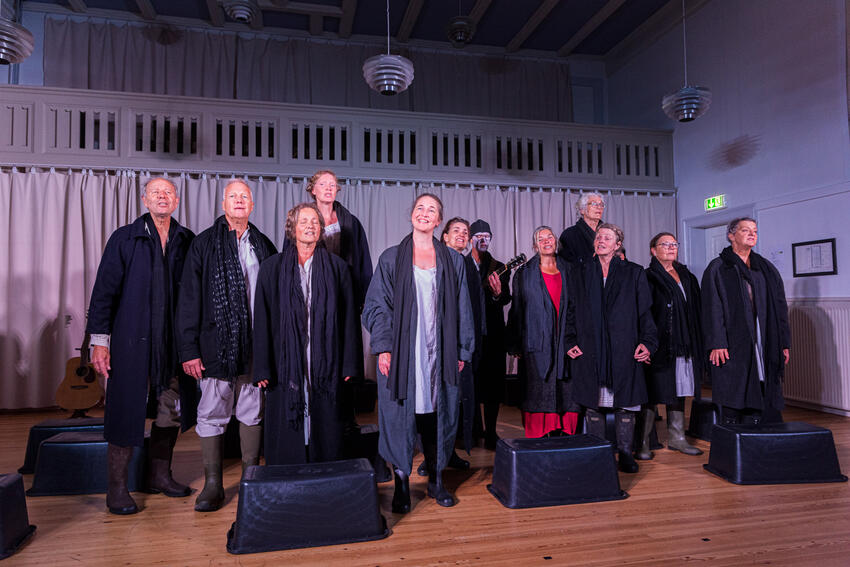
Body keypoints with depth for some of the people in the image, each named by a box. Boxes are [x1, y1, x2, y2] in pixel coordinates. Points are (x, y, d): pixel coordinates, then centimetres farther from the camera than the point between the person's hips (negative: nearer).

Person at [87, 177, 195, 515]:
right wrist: (99, 339, -6)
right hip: (133, 341, -3)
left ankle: (160, 475, 27)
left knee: (171, 409, 10)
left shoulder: (186, 242, 8)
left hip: (174, 341, 3)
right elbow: (105, 289, -1)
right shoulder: (124, 239, 1)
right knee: (127, 409, 1)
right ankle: (117, 487, 15)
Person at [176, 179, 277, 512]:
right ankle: (212, 485, 17)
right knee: (212, 415, 4)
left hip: (256, 345, 3)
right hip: (217, 344, -2)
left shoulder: (264, 246, 10)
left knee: (253, 413, 11)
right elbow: (189, 300, -2)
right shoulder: (204, 244, 2)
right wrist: (189, 349, -8)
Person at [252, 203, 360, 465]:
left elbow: (348, 317, 4)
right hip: (285, 363, 0)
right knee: (286, 438, 6)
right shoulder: (272, 268, 6)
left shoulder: (337, 267, 6)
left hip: (325, 365, 0)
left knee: (325, 432, 6)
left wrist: (349, 363, 0)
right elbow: (262, 319, 3)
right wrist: (262, 368, -2)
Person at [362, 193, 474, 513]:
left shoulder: (452, 260, 10)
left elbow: (462, 309, 9)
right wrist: (383, 346, -9)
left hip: (439, 354, 2)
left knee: (438, 415, 7)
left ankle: (435, 480, 25)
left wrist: (462, 351, 5)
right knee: (400, 416, 2)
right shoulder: (391, 259, 4)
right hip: (402, 352, -1)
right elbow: (376, 305, 1)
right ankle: (402, 484, 18)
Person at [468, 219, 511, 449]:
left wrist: (498, 293, -23)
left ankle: (490, 432, 11)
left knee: (493, 382, 1)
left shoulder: (500, 268, 9)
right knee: (469, 381, 6)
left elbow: (506, 298, -2)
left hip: (492, 332, 1)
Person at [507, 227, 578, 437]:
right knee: (539, 391, -3)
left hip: (564, 341, 3)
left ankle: (563, 435, 12)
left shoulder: (567, 270, 14)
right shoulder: (524, 273, 7)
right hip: (537, 340, -2)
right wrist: (515, 345, 0)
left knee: (566, 391, 1)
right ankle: (538, 441, 6)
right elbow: (517, 310, 5)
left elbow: (575, 307, 15)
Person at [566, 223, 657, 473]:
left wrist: (647, 342, -5)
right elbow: (570, 311, 9)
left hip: (624, 349, 0)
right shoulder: (579, 274, 10)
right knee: (592, 402, 4)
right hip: (589, 349, 1)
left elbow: (645, 311, 6)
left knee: (625, 401, 2)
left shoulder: (634, 273, 9)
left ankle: (625, 453, 16)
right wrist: (570, 342, -1)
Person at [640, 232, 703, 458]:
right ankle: (643, 443, 5)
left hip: (684, 344, 6)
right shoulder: (649, 278, -4)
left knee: (679, 390, 12)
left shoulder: (688, 278, 15)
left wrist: (697, 344, 10)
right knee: (653, 393, -3)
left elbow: (696, 312, 16)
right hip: (659, 344, -6)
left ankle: (676, 437, 24)